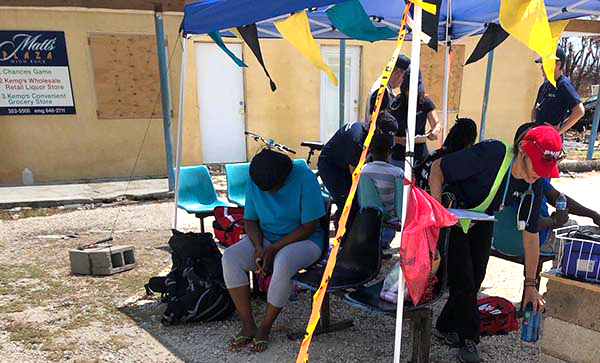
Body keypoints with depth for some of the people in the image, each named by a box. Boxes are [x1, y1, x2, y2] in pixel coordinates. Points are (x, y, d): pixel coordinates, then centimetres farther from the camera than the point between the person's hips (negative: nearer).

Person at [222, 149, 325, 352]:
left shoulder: (304, 178, -19)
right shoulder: (254, 182, -5)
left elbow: (309, 226, -18)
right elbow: (250, 220, 3)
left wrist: (273, 248, -20)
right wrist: (258, 247, -16)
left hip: (303, 240, -4)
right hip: (265, 238, 5)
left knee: (283, 263, -37)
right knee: (230, 258, -21)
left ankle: (265, 327, -15)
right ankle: (248, 326, -13)